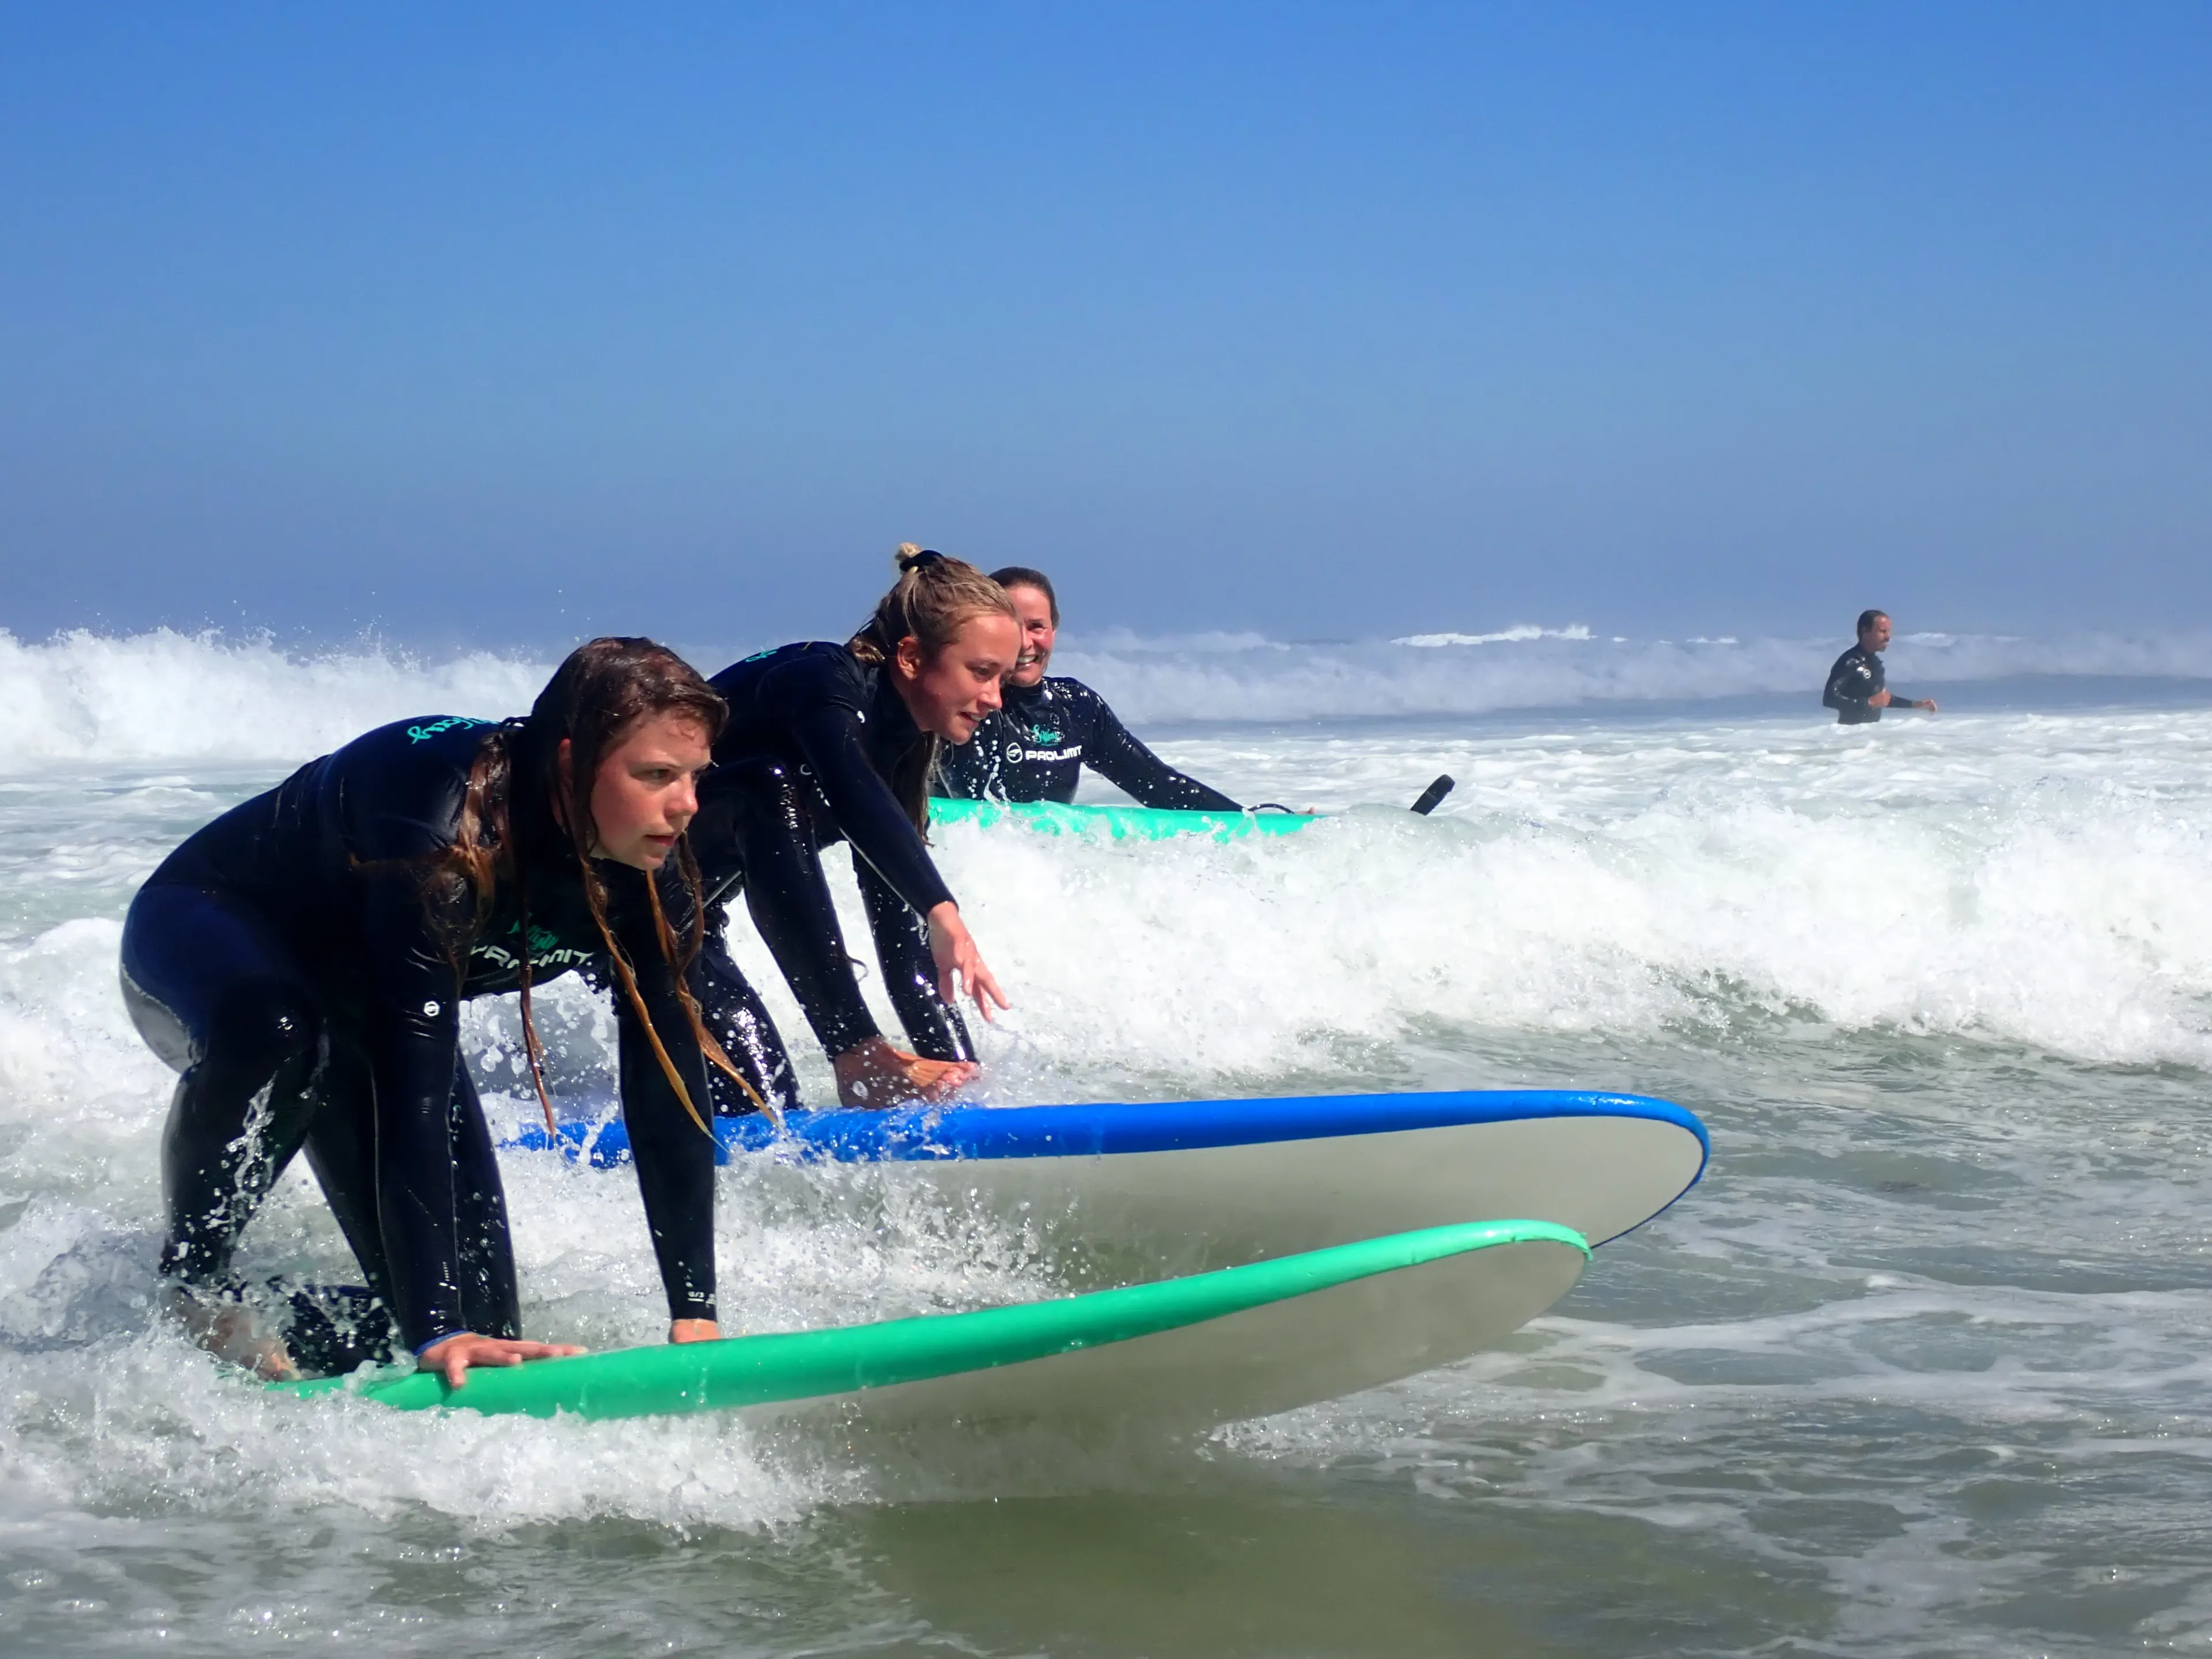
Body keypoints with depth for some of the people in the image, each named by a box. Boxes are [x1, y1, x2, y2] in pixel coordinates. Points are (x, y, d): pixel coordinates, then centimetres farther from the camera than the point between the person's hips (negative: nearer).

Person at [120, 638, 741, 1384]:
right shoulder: (444, 828, -40)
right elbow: (414, 1084, -43)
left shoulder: (648, 870, -21)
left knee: (480, 1329, -6)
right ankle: (189, 1278, -17)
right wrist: (435, 1330, -47)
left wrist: (695, 1316, -24)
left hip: (354, 994, 6)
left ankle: (261, 1331, 21)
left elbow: (671, 1090, -18)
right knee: (275, 1031, -44)